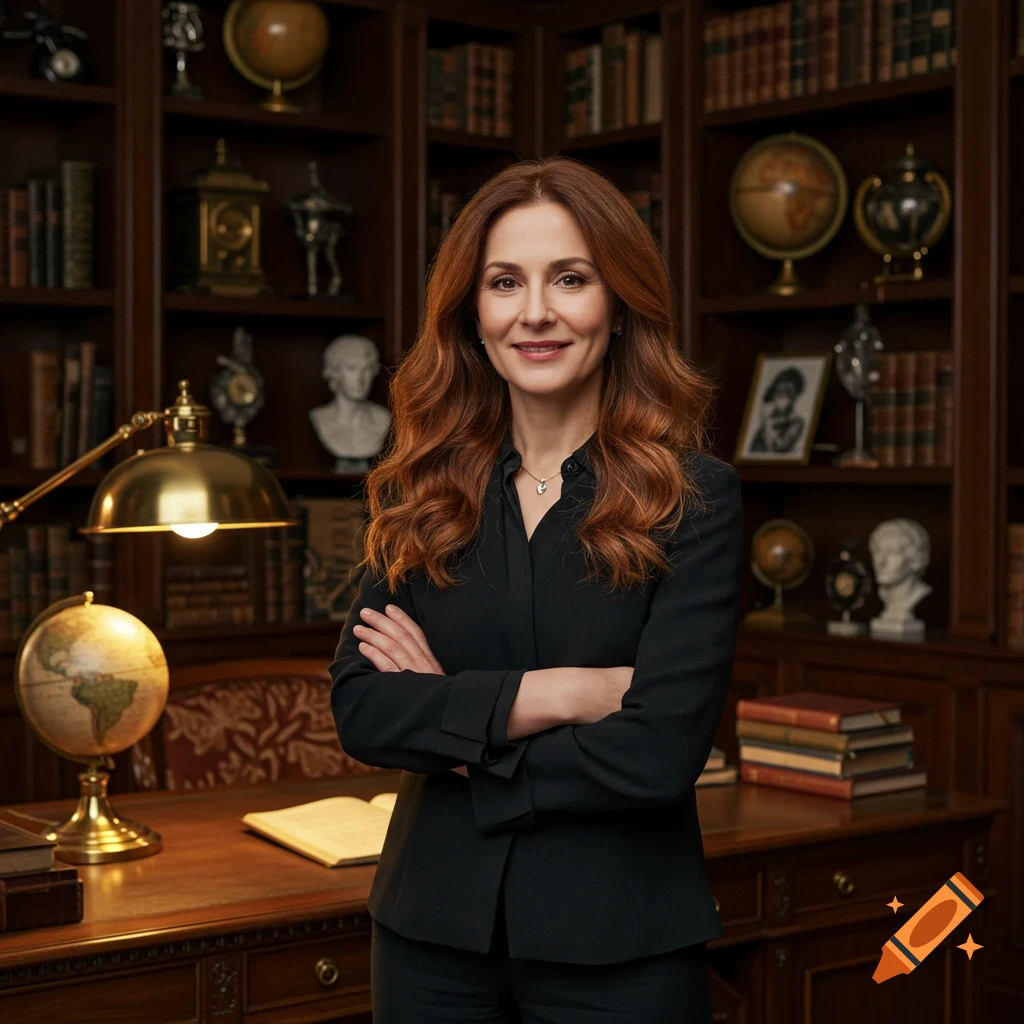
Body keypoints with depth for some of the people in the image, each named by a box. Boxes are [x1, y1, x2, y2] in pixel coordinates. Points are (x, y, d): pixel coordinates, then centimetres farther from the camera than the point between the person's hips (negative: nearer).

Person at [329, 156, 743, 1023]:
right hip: (433, 927, 3)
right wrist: (558, 693, -17)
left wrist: (450, 716, -9)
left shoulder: (694, 496, -8)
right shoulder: (420, 493, 2)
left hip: (619, 943, -3)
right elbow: (359, 709, -7)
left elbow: (661, 751, -18)